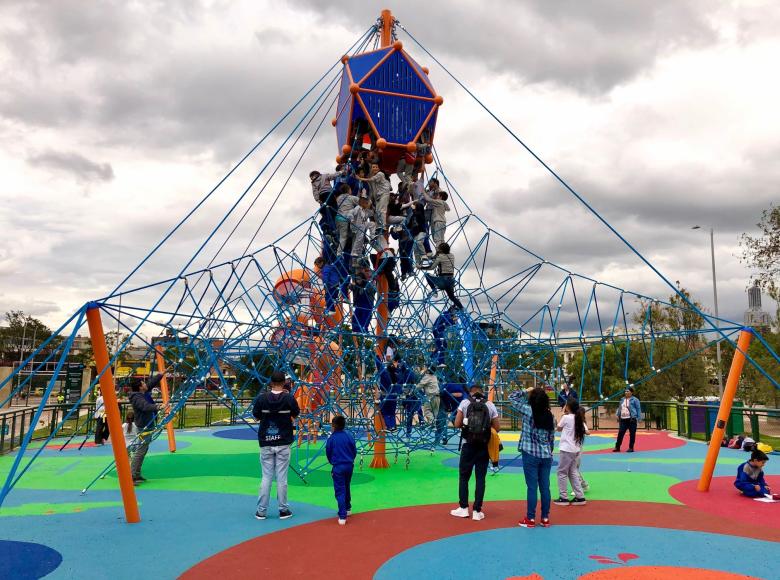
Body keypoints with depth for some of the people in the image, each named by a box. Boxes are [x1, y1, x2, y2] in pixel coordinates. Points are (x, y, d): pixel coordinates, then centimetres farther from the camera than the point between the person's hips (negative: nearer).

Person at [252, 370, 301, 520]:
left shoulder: (262, 398, -6)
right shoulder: (289, 398, -8)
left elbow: (256, 417, 6)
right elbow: (296, 415, 10)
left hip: (266, 443, 1)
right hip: (283, 443, -1)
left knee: (266, 477, 8)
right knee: (282, 477, 5)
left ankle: (261, 511, 12)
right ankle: (283, 510, 14)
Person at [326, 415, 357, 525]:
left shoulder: (331, 438, -10)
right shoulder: (349, 435, -2)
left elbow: (328, 453, 0)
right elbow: (355, 451, 5)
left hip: (338, 467, -4)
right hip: (349, 465, 4)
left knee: (340, 491, -1)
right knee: (346, 488, 24)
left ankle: (342, 516, -7)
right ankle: (347, 508, 39)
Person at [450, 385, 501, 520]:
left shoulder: (465, 403, 0)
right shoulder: (490, 405, 3)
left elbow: (457, 424, -2)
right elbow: (497, 428, 3)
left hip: (468, 445, -1)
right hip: (483, 447, 1)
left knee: (463, 476, 12)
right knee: (480, 478, 6)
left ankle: (463, 508, 14)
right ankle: (477, 511, 8)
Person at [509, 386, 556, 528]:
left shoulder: (528, 411, -10)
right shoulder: (550, 415, 3)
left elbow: (512, 398, -2)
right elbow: (552, 437, 10)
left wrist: (525, 391, 9)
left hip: (531, 454, -4)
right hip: (546, 455, 4)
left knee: (532, 487, 0)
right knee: (545, 487, 9)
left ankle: (530, 519, 6)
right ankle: (545, 518, 16)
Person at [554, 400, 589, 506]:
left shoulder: (566, 417, -12)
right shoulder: (579, 419, 6)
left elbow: (558, 429, 4)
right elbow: (586, 432, 7)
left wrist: (563, 414, 7)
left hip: (566, 449, -7)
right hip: (576, 449, 7)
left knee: (562, 472, 4)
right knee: (573, 472, 16)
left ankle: (563, 498, 6)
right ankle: (580, 497, 14)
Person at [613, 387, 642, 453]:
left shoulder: (635, 400, -3)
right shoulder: (622, 399, 15)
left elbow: (638, 409, -5)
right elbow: (619, 408, 23)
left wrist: (639, 418, -10)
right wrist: (618, 416, 16)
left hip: (631, 419, -5)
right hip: (623, 420, 5)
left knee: (632, 434, 1)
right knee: (620, 433, 2)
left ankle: (631, 448, 10)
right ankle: (617, 447, 6)